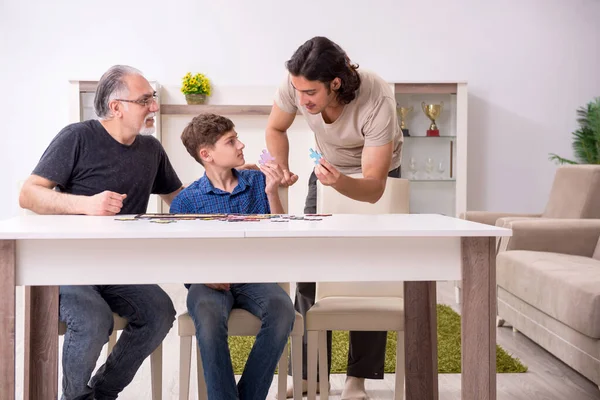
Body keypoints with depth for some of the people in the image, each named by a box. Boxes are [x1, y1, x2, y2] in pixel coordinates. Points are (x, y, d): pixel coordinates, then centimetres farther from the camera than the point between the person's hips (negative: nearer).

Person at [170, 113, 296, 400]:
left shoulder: (257, 181, 10)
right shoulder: (186, 200, 4)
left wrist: (272, 193, -5)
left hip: (253, 277, 2)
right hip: (210, 282, -2)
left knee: (283, 310, -31)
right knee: (209, 315, -37)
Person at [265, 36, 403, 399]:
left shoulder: (377, 101, -39)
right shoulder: (295, 85, -28)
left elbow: (374, 188, -36)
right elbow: (276, 129, -6)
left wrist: (339, 182, -56)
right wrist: (281, 169, -23)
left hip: (378, 174, -3)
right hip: (328, 168, 4)